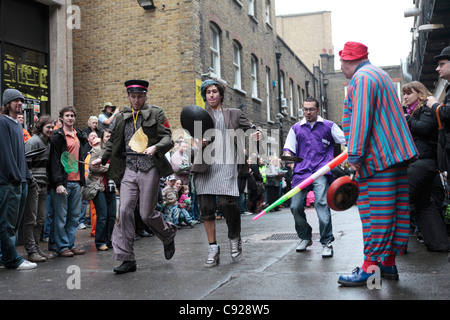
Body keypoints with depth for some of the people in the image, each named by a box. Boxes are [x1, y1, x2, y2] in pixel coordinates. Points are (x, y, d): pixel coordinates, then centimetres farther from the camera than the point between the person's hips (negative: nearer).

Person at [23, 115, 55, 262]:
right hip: (33, 185, -8)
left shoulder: (48, 142, 17)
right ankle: (31, 251, 0)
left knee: (41, 219, 11)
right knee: (30, 219, -3)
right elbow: (26, 163, -15)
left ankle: (37, 248, 19)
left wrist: (46, 182, 14)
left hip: (43, 185, 8)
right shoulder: (33, 141, -8)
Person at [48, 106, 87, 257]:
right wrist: (58, 183, -18)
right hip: (63, 182, -6)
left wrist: (82, 180, 15)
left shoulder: (79, 135, 16)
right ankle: (62, 247, 6)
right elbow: (54, 161, -11)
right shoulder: (58, 137, -5)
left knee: (75, 216, 9)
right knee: (61, 216, -1)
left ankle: (71, 244, 17)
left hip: (76, 182, 7)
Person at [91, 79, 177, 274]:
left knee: (147, 214, -2)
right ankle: (127, 258, 2)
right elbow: (113, 141, 26)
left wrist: (155, 147, -24)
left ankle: (168, 235, 30)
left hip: (149, 169, -4)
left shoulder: (156, 113, 4)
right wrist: (102, 159, 15)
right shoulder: (121, 117, 16)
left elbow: (168, 139, -4)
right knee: (124, 211, -6)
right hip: (128, 170, 4)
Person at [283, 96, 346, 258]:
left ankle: (326, 242, -9)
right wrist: (287, 156, -8)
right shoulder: (296, 128, 19)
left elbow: (345, 142, 12)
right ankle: (305, 237, 19)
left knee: (322, 204, -19)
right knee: (295, 206, -3)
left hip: (321, 172, -3)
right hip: (301, 171, 3)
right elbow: (288, 148, 14)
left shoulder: (329, 126, 14)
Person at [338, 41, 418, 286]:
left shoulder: (361, 78, -9)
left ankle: (370, 266, -4)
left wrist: (354, 156, -18)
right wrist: (356, 152, 31)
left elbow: (360, 118, -19)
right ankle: (389, 264, 16)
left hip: (378, 159, -10)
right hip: (396, 155, 10)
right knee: (394, 212, 9)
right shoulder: (379, 75, 24)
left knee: (375, 213, -8)